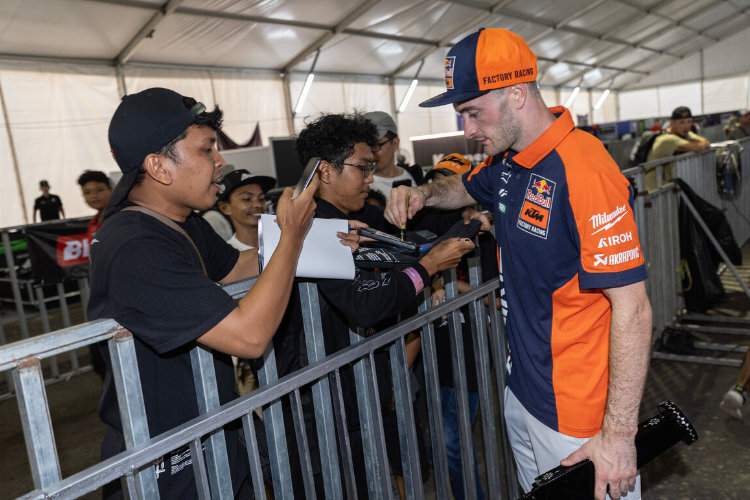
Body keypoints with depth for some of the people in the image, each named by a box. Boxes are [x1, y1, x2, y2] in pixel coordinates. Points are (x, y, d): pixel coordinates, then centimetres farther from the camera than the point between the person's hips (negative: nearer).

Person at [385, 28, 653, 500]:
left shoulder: (583, 170, -25)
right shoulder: (508, 160, 3)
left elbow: (632, 309, -25)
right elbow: (467, 187, 26)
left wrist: (619, 433, -23)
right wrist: (423, 193, 4)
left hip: (575, 414, -9)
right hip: (521, 390, 9)